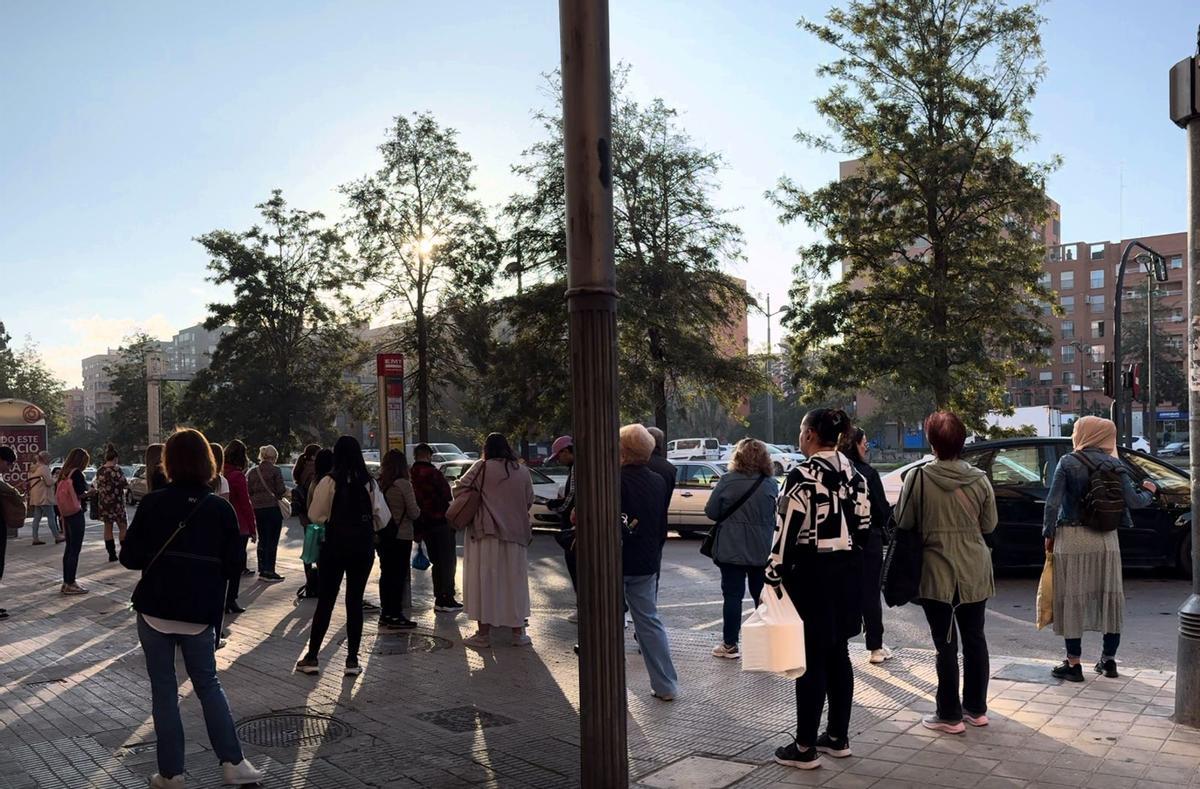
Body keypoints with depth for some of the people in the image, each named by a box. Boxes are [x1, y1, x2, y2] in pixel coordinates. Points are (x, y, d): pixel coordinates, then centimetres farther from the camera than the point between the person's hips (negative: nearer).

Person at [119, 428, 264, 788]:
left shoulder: (153, 503, -8)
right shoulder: (221, 509, -4)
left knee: (164, 690, 11)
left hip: (155, 609, -1)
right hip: (200, 613, 1)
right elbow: (234, 566, -2)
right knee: (208, 684, 16)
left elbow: (130, 557, -6)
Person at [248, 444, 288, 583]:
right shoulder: (275, 470, -8)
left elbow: (249, 491, 9)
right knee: (272, 541, 0)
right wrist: (289, 492, 8)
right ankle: (269, 572, -1)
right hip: (272, 508, -6)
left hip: (258, 509, 6)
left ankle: (262, 570, 18)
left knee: (262, 540, 14)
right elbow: (281, 491, -11)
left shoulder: (253, 472, 8)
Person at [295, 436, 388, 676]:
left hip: (335, 545, -2)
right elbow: (382, 517, -1)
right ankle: (352, 660, 11)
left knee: (325, 601, 8)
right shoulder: (370, 483, -3)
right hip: (363, 547, 2)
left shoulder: (329, 482, -10)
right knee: (355, 600, 8)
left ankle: (311, 658, 14)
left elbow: (315, 515, -4)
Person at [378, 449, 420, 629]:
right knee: (399, 575, 1)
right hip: (401, 535, -6)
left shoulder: (378, 483, 0)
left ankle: (385, 613, 21)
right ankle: (396, 616, 3)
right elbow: (414, 513, -13)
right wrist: (417, 510, 8)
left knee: (386, 574, 14)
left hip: (382, 535, 6)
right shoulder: (403, 484, -15)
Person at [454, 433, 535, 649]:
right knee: (514, 582, 11)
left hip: (486, 534, -3)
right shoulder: (523, 472, 3)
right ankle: (518, 633, 15)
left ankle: (483, 633, 6)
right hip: (516, 534, 3)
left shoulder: (482, 468, -7)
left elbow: (458, 489, -4)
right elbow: (529, 501, 9)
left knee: (484, 581, 3)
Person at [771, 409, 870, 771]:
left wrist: (774, 577, -11)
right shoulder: (854, 474, 9)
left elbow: (787, 530, -17)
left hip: (811, 572, -8)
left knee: (810, 659, -1)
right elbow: (863, 527, 12)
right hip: (847, 571, 8)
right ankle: (838, 737, 25)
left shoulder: (802, 475, -15)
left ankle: (805, 748, 8)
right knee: (837, 654, 15)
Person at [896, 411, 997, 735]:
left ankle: (949, 715, 13)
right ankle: (976, 708, 27)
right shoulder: (979, 479, -5)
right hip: (974, 571, 4)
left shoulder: (918, 478, -14)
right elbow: (989, 525, 3)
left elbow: (904, 523, -7)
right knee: (975, 639, 16)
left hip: (937, 572, -3)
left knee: (946, 644, 4)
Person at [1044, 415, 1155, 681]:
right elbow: (1133, 501, -5)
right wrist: (1148, 492, 17)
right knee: (1109, 595, 13)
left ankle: (1073, 664, 5)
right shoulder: (1115, 465, 2)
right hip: (1106, 539, 3)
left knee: (1073, 598, 2)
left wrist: (1049, 534, -2)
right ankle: (1108, 660, 22)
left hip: (1072, 538, -3)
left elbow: (1052, 502, -12)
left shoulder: (1068, 462, -6)